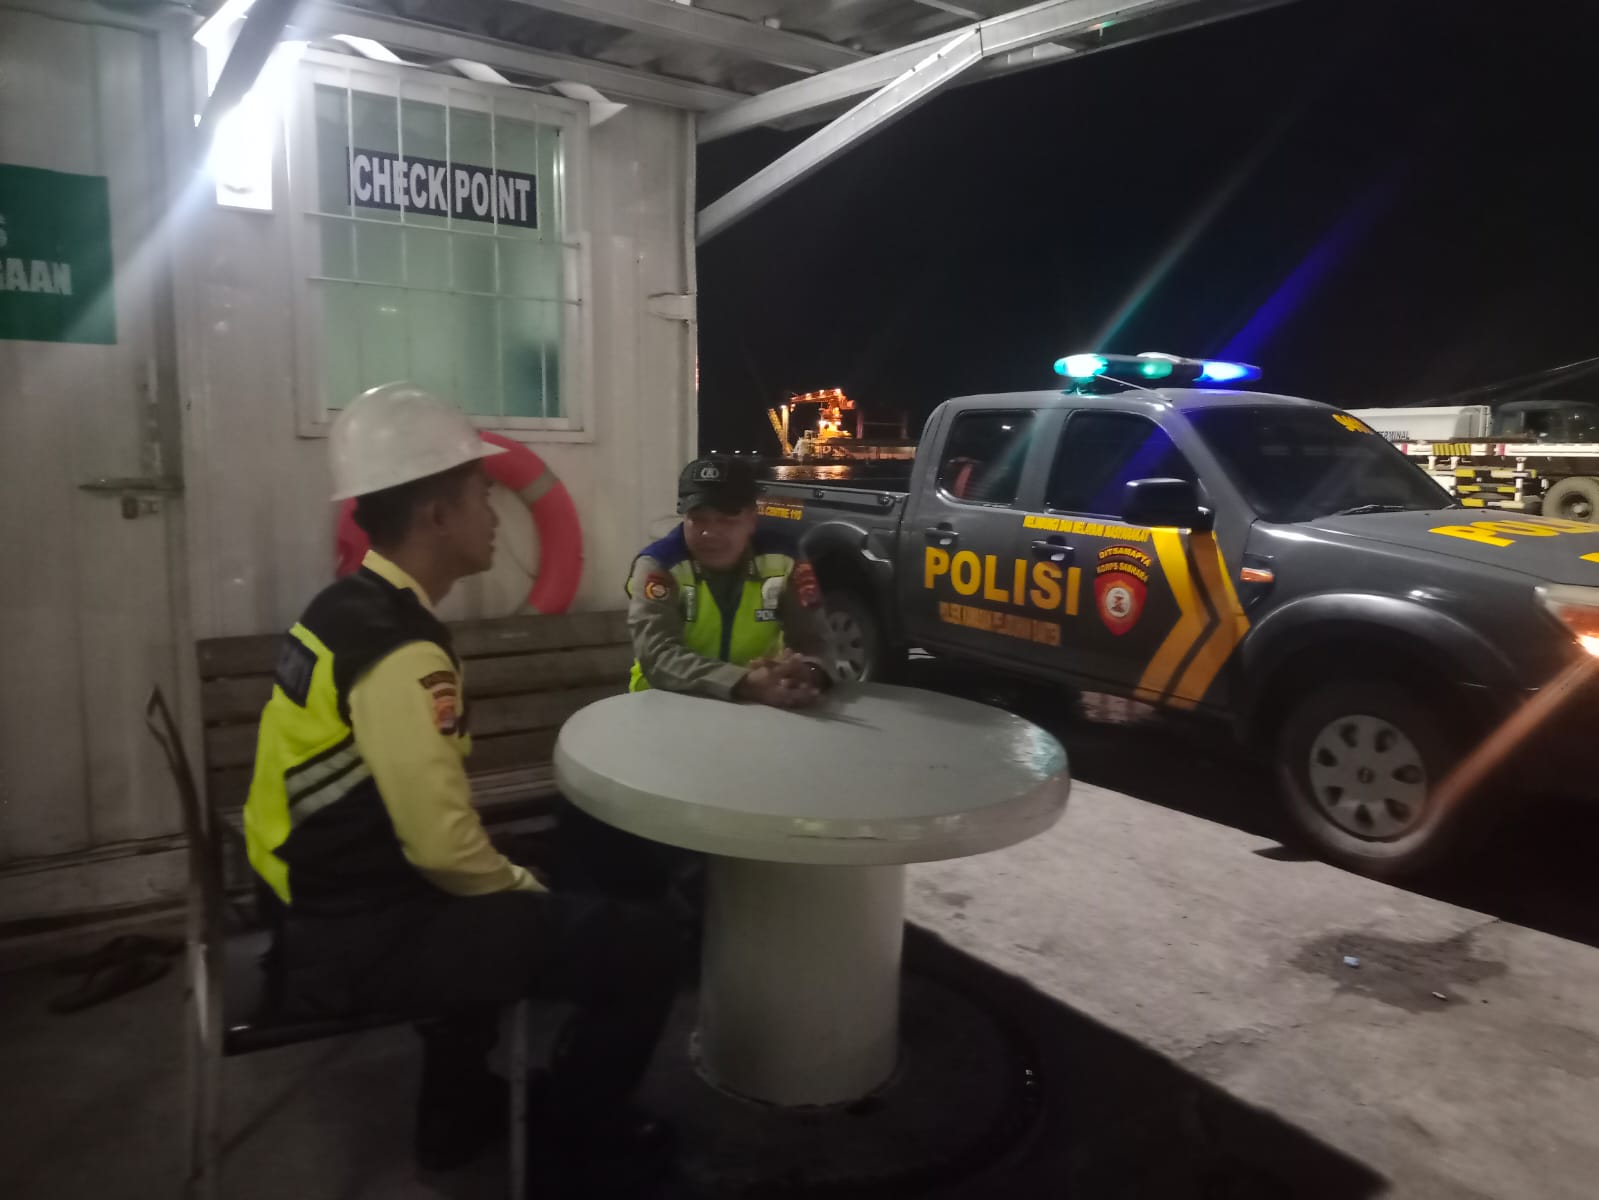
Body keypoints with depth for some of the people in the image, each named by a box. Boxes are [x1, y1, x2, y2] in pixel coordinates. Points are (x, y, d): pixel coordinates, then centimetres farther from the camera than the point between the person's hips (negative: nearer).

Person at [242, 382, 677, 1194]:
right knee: (640, 951, -10)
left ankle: (461, 1110, 43)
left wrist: (511, 883, 13)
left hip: (325, 897, 10)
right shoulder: (401, 653, -25)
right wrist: (524, 889, -6)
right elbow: (446, 847, -26)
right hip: (357, 938, -10)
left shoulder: (346, 608, 6)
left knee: (492, 904, 35)